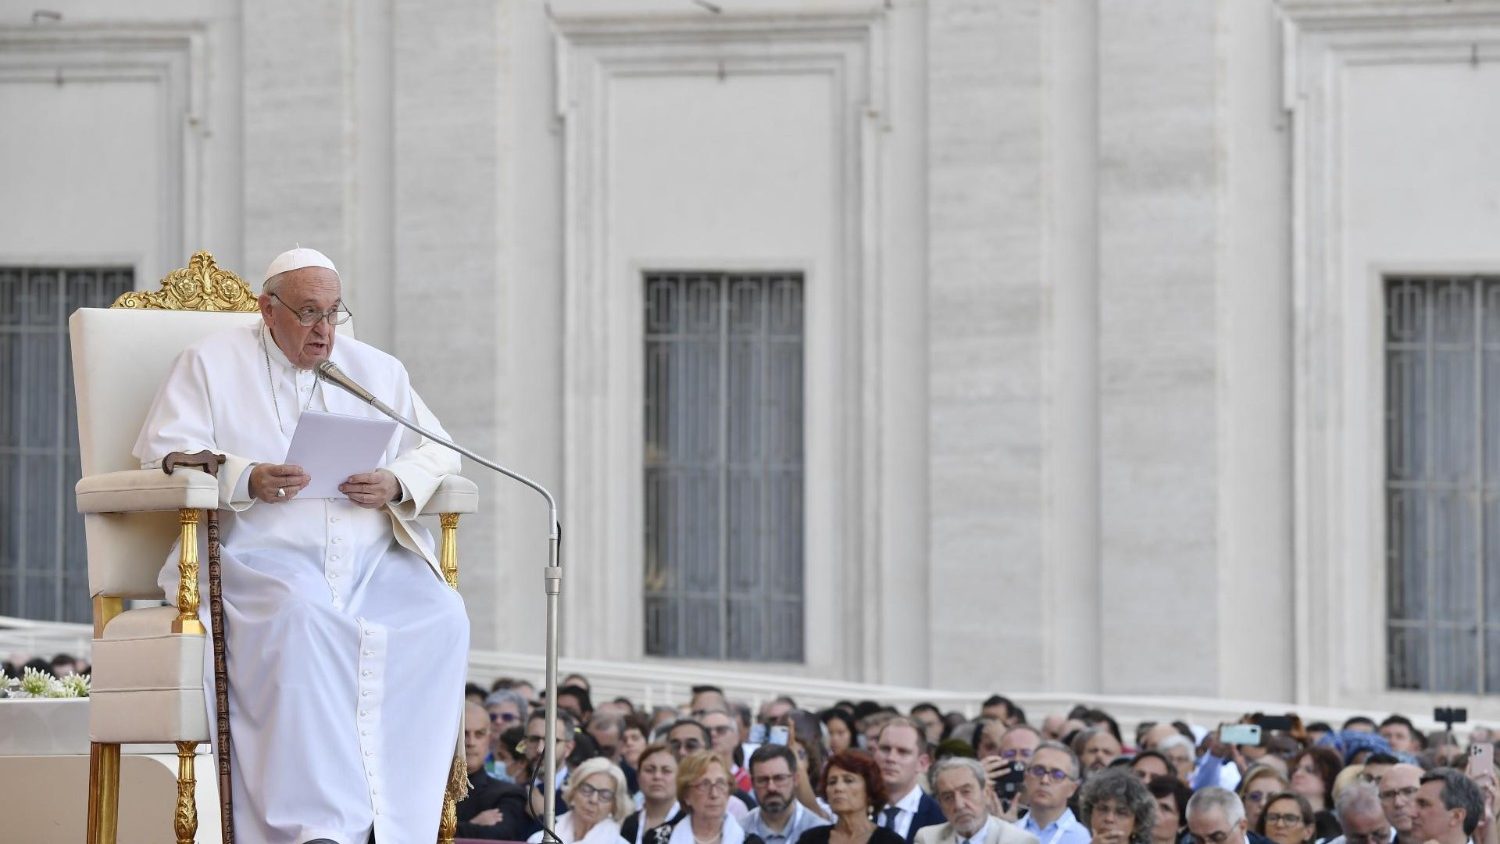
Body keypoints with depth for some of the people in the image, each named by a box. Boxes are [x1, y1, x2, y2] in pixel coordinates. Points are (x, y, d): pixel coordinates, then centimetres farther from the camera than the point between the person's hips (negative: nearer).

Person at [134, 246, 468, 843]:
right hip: (260, 553, -4)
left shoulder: (379, 371, 22)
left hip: (373, 559, 4)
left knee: (441, 616, -27)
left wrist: (397, 484, -6)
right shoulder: (212, 362, 12)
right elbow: (164, 448, 1)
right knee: (300, 615, -38)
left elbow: (438, 452, 18)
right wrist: (245, 480, -17)